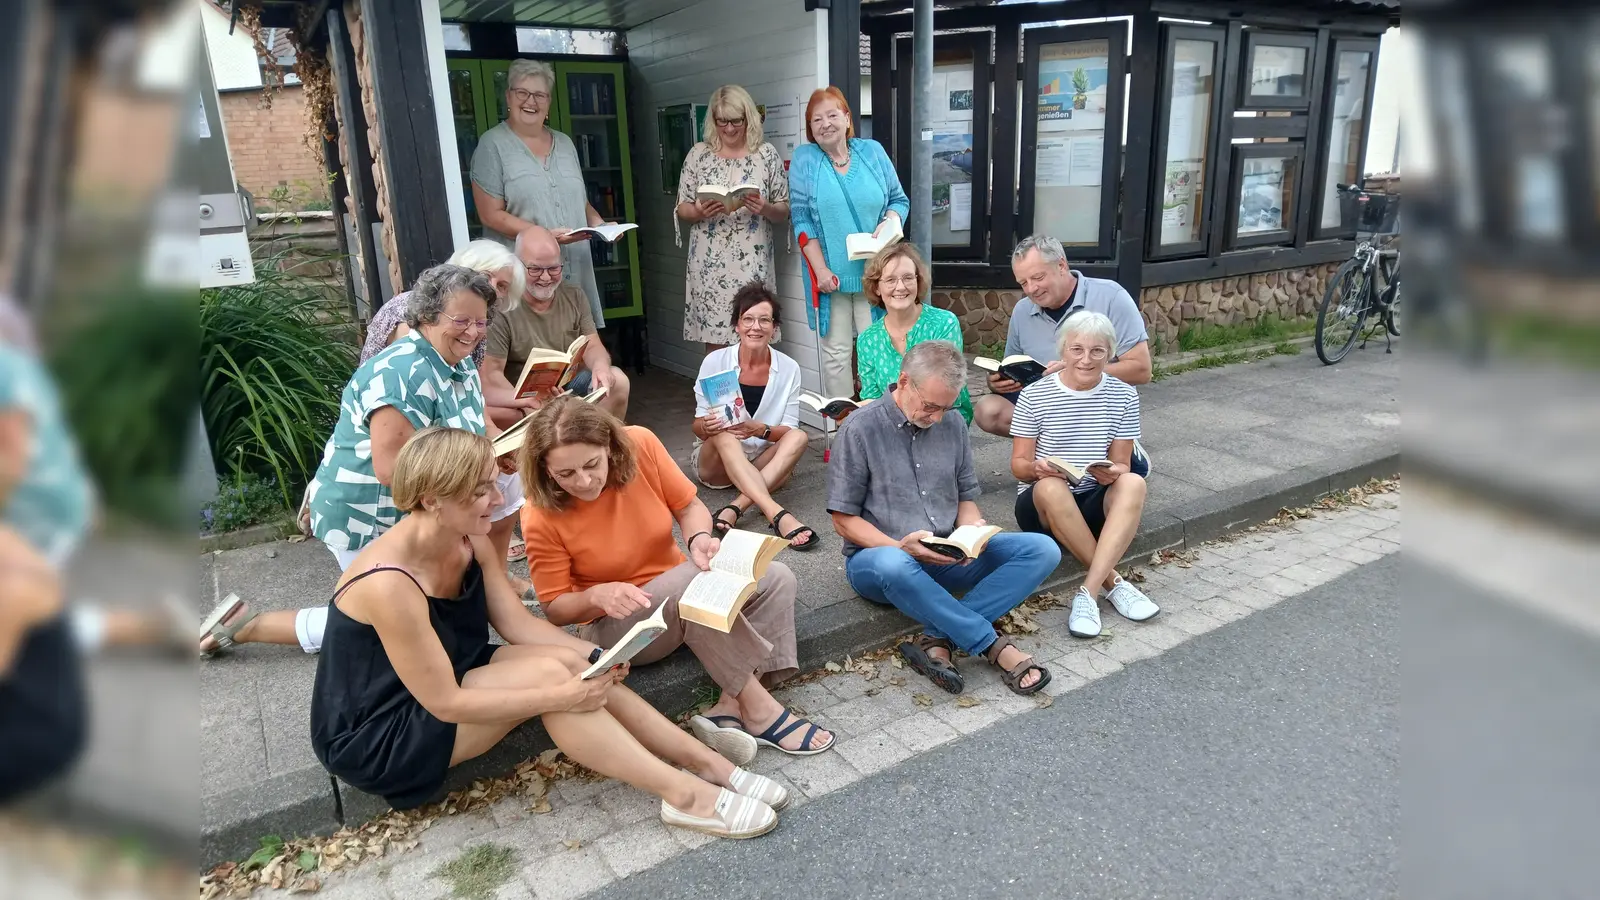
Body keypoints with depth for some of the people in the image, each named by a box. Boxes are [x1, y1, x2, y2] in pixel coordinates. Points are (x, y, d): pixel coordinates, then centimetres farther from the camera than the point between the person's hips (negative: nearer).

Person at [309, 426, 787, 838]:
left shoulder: (471, 541, -6)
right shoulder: (389, 583, -32)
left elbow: (518, 622, -4)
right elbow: (445, 703, -28)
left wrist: (594, 657, -19)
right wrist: (561, 697, -29)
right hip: (372, 737, -8)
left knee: (573, 664, -15)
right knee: (550, 672, -26)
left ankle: (706, 763, -10)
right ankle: (685, 795, -22)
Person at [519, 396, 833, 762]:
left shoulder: (641, 445, -16)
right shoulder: (542, 517, -21)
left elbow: (689, 506, -2)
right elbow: (555, 608, -12)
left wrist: (699, 538, -25)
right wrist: (597, 596, -33)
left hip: (681, 594, 5)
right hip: (612, 625, -5)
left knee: (776, 578, -12)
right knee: (691, 579, -34)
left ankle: (730, 706, -22)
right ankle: (759, 709, -23)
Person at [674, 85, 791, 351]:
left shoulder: (766, 154, 5)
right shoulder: (698, 154, 7)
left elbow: (784, 210, 7)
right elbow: (682, 210, 8)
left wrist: (765, 208, -15)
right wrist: (699, 212, -14)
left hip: (751, 266, -1)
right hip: (709, 266, 1)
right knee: (714, 341, 3)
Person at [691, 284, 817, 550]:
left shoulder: (789, 368, -6)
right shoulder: (715, 362, -10)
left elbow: (789, 430, -6)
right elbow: (697, 426, -7)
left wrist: (761, 430, -28)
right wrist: (706, 426, -31)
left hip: (764, 462, 2)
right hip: (714, 462, -1)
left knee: (798, 437, -26)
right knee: (724, 435, -34)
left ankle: (735, 509, -39)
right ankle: (778, 515, -49)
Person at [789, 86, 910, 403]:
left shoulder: (872, 151, 7)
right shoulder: (804, 158, 2)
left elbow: (899, 199, 12)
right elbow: (801, 219, -2)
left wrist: (889, 222, -11)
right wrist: (821, 269, -11)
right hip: (830, 273, -1)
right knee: (836, 352, 2)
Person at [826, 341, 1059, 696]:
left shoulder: (952, 426, 9)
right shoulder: (859, 429, -7)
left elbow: (966, 497, 15)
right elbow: (844, 520, -7)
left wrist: (973, 529, -9)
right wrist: (900, 546, -21)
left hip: (948, 557, 5)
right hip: (879, 555, -5)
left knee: (1043, 550, -16)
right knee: (893, 566, -43)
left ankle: (938, 640, -28)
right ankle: (995, 646, -25)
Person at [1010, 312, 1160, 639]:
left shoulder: (1123, 396, 4)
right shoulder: (1034, 396, -4)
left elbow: (1121, 464, 4)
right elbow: (1018, 465, -2)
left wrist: (1113, 473, -21)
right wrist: (1036, 468, -27)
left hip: (1097, 503, 2)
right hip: (1043, 505, -2)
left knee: (1133, 483, -31)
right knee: (1050, 488, -37)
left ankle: (1088, 592, -36)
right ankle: (1113, 582, -25)